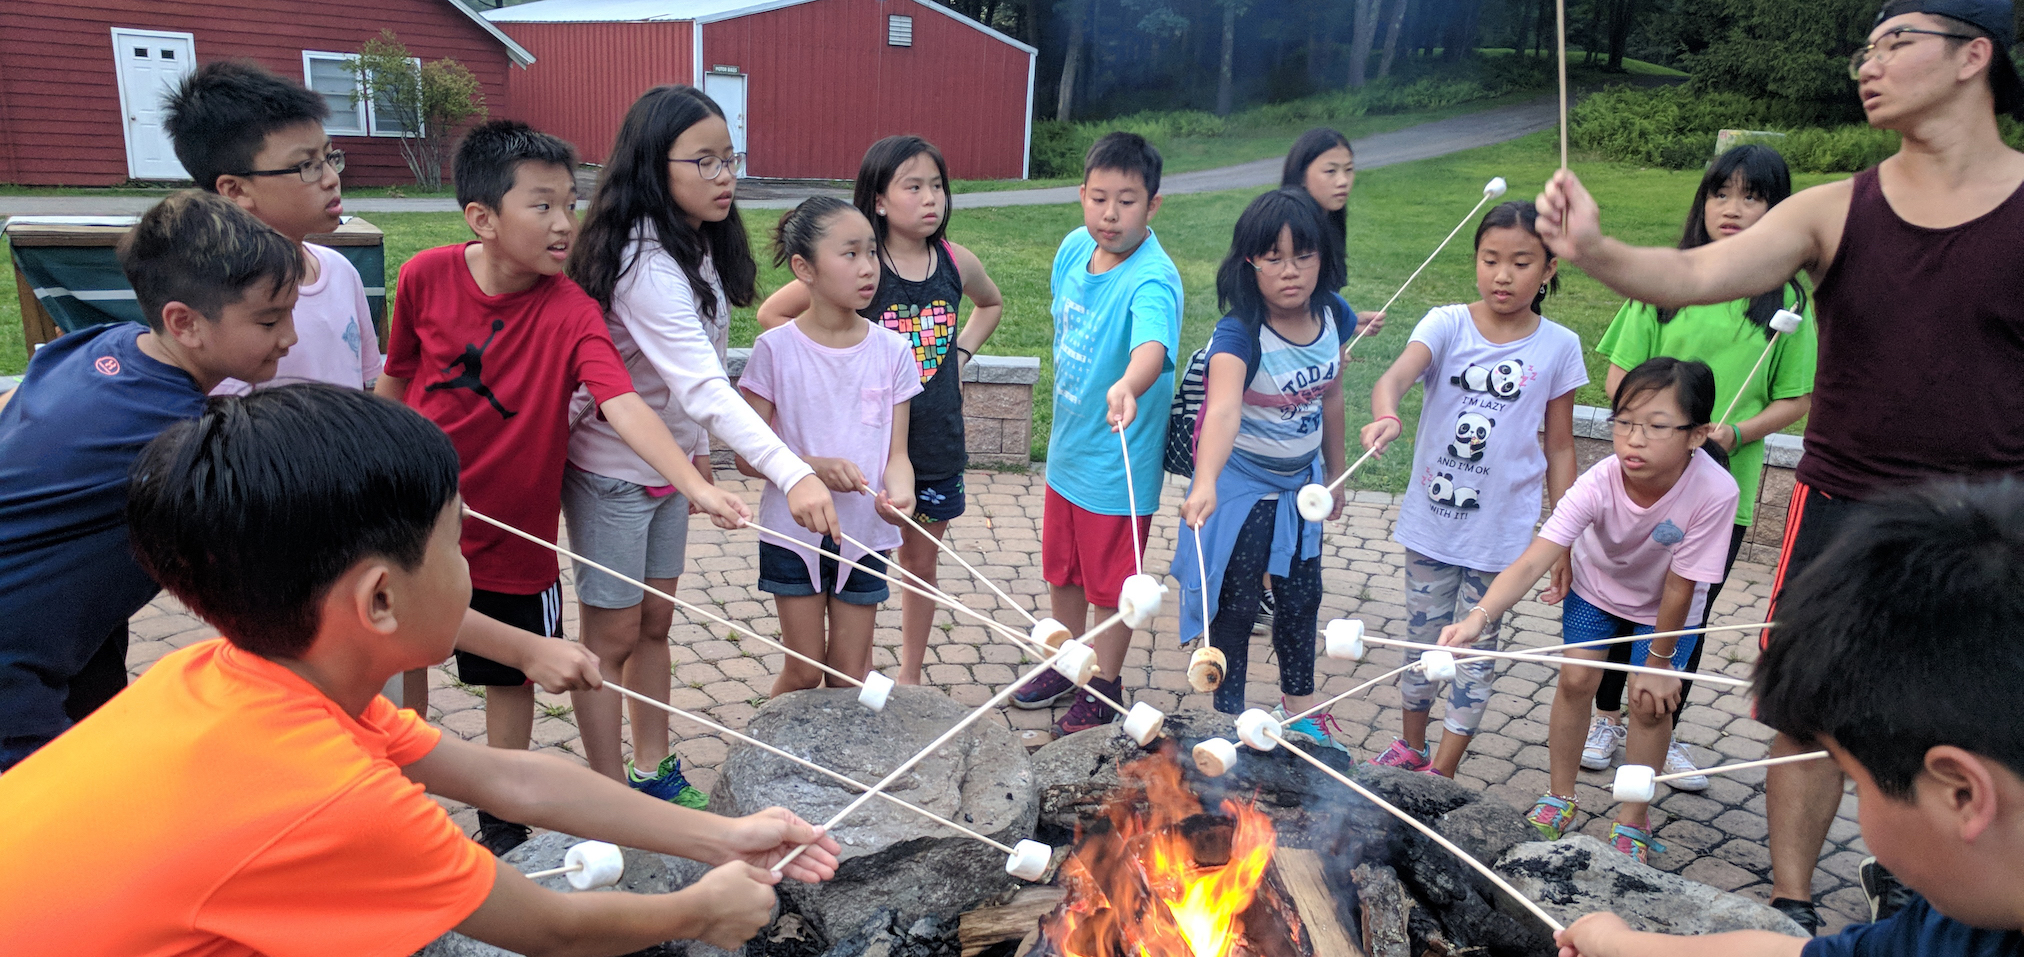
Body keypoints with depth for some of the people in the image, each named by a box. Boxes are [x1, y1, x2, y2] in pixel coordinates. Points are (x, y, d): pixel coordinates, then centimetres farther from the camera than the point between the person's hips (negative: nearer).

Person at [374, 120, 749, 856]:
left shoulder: (571, 313, -20)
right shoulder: (426, 276, -12)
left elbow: (622, 403, -35)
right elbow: (397, 377, 4)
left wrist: (695, 484, -51)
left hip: (511, 533, -2)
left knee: (510, 677, 14)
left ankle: (502, 821, 36)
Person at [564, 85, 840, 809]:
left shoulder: (700, 248, 0)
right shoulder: (644, 265, -30)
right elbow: (703, 385, -41)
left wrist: (698, 450, 14)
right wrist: (792, 475, -51)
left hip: (667, 461, 8)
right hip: (610, 471, -8)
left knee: (655, 621, 17)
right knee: (613, 636, 5)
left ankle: (653, 772, 32)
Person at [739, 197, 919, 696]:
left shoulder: (892, 350, -4)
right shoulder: (776, 349, -10)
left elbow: (896, 452, -2)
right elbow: (748, 454, -8)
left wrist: (898, 491, -24)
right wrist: (815, 467, -25)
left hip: (864, 536, 2)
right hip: (794, 535, -2)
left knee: (851, 676, 10)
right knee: (804, 672, 9)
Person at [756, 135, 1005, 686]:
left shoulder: (956, 262, -1)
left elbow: (992, 303, 22)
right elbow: (771, 313, -8)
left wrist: (961, 351, 8)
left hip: (937, 442, 4)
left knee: (921, 562, 15)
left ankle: (909, 676, 32)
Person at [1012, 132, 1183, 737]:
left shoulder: (1152, 280, -25)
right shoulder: (1073, 249, -3)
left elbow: (1152, 347, -45)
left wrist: (1128, 386, -66)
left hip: (1117, 465, -7)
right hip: (1067, 448, 7)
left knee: (1111, 584, 10)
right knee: (1062, 570, 22)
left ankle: (1104, 687, 31)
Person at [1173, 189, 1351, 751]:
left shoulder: (1332, 318, -9)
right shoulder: (1239, 333, -28)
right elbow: (1223, 410, -46)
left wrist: (1335, 474, 16)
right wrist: (1205, 484, -62)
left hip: (1301, 481, 6)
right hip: (1241, 481, -6)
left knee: (1301, 594, 19)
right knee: (1237, 602, 3)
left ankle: (1299, 709, 40)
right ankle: (1229, 719, 23)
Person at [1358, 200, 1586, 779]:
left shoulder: (1558, 347, -4)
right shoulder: (1447, 325, -7)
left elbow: (1559, 449, 2)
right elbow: (1396, 375, -27)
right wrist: (1385, 417, -49)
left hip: (1501, 531, 0)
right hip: (1431, 520, 1)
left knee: (1476, 649, 10)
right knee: (1422, 639, 16)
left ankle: (1443, 769, 25)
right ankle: (1411, 747, 37)